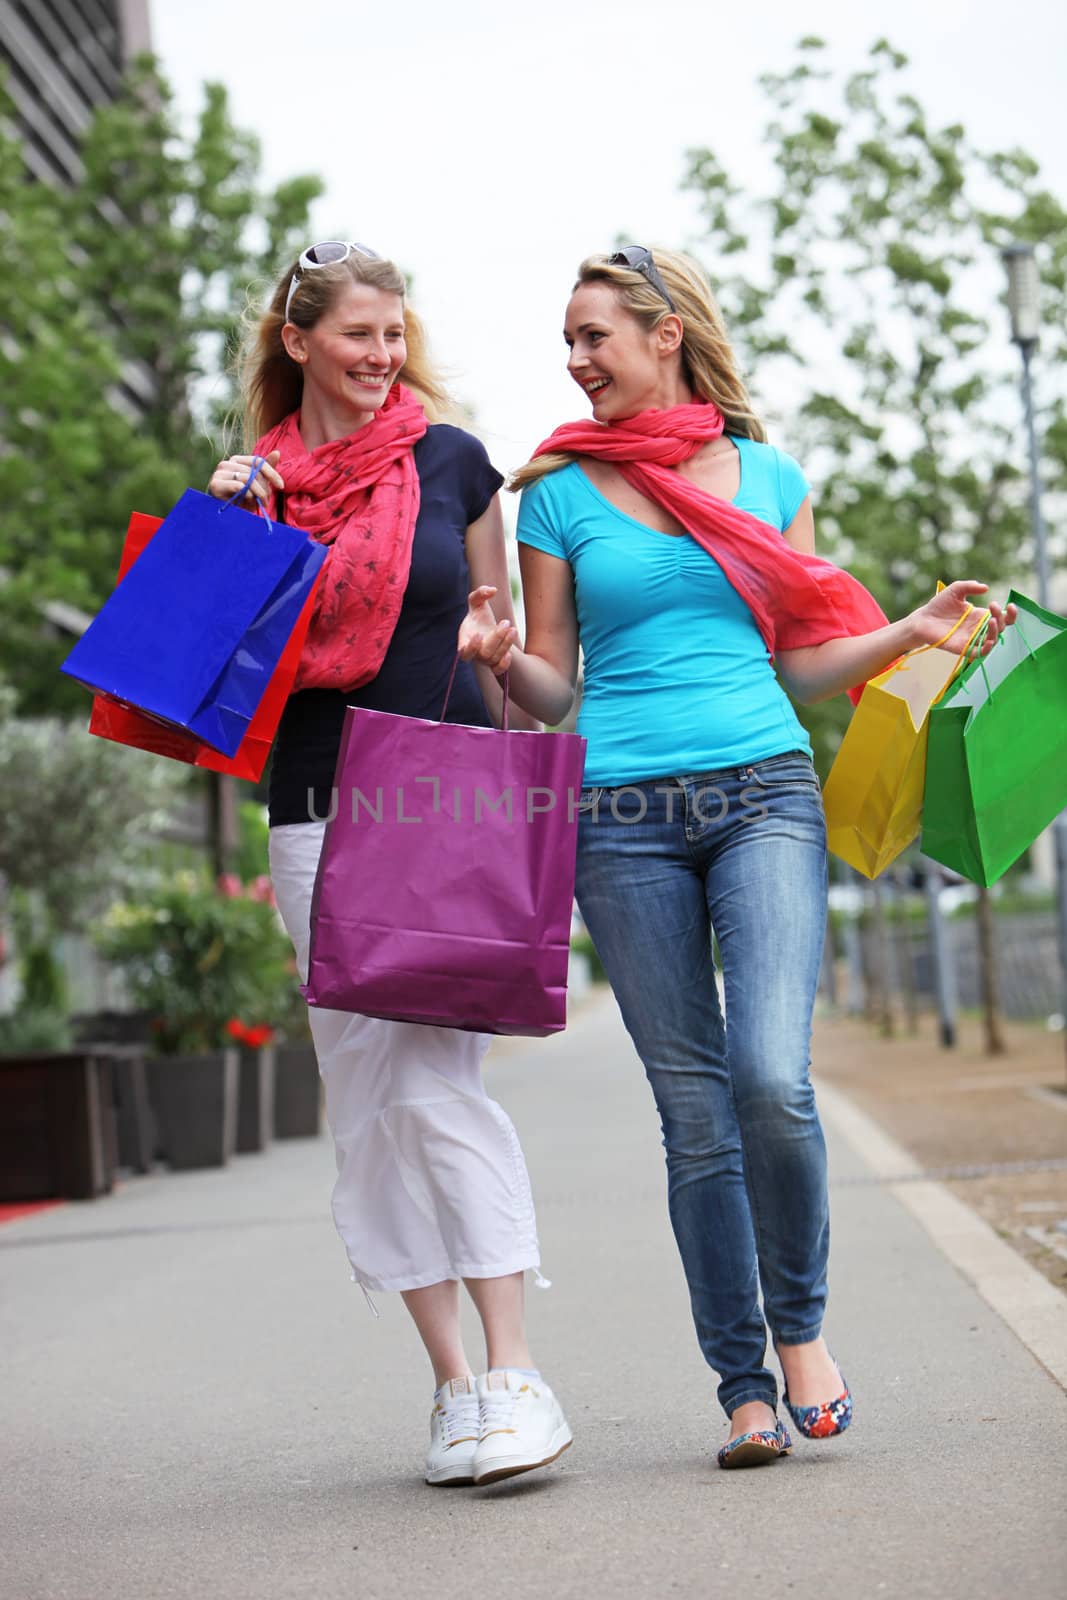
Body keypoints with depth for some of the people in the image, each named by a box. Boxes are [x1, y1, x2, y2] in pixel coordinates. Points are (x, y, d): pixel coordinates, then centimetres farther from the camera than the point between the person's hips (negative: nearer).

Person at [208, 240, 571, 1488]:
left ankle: (511, 1371, -10)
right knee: (365, 1095, 1)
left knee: (432, 1076, -15)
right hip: (318, 814, 2)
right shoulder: (252, 481, 9)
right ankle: (451, 1380, 9)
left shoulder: (450, 461, 7)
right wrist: (231, 526, -3)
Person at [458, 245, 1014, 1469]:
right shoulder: (560, 491, 9)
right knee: (696, 1115, 2)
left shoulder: (769, 475, 12)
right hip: (623, 816, 0)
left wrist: (917, 629, 2)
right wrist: (503, 657, -12)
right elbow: (554, 691, 9)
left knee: (773, 1082, -17)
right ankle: (744, 1388, 13)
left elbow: (803, 662, 15)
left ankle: (800, 1324, 9)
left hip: (763, 793, 0)